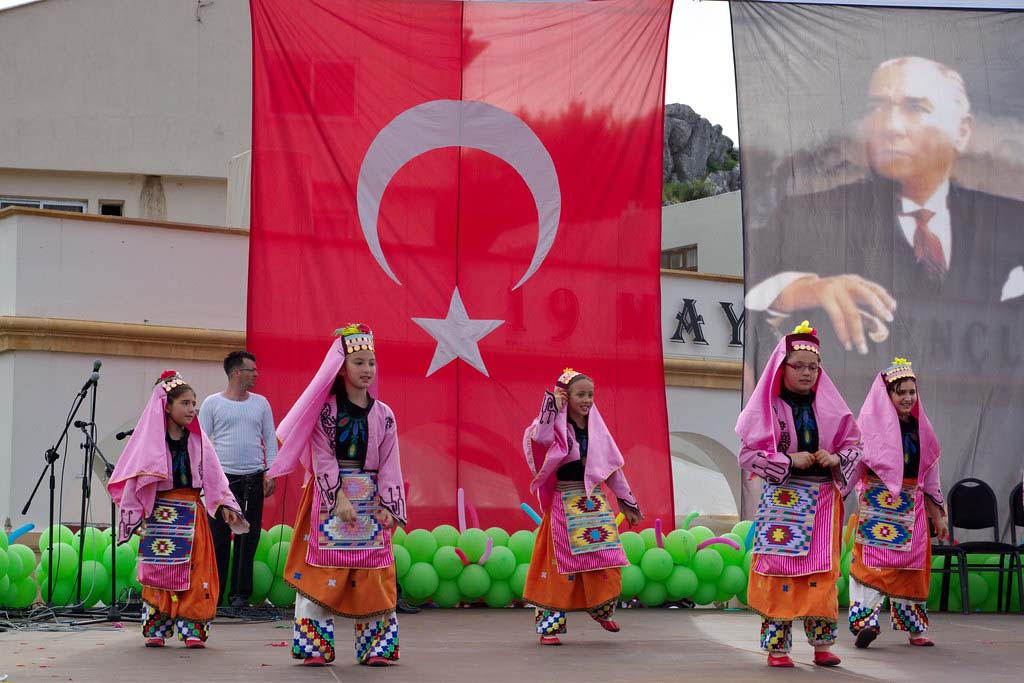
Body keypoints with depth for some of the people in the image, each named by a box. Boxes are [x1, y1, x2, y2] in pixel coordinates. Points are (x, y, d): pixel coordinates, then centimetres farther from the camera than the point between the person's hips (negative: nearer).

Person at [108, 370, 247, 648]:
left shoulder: (197, 440, 8)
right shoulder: (151, 438, -2)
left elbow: (213, 475, 9)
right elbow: (134, 479, -1)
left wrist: (225, 505, -1)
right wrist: (134, 515, -3)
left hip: (192, 513, 3)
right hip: (160, 514, -3)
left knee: (195, 572, -2)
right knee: (159, 571, -2)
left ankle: (192, 630, 1)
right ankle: (156, 631, 6)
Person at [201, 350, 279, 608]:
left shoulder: (260, 403, 11)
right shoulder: (212, 403, 3)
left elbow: (270, 439, 13)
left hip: (253, 479, 3)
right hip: (223, 477, -3)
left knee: (248, 539, 2)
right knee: (219, 537, -1)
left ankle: (241, 594, 8)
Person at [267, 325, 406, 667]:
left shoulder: (383, 415, 8)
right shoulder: (325, 410, -1)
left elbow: (389, 463, 5)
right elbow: (323, 458, -7)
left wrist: (387, 506, -5)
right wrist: (340, 497, -16)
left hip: (371, 500, 3)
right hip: (328, 498, -3)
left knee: (372, 575, 1)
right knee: (322, 571, -6)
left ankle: (375, 647, 5)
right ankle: (315, 646, -2)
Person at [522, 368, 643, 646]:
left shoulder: (596, 428, 12)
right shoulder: (556, 426, -3)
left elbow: (613, 467, 16)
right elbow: (540, 437, -29)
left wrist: (627, 503, 16)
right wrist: (553, 406, -18)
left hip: (595, 501, 5)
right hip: (565, 502, -5)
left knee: (606, 558, -2)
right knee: (562, 561, -6)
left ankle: (602, 610, 20)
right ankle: (549, 624, -1)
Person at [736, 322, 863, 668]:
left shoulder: (829, 406, 5)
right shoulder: (769, 407, -4)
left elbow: (853, 444, 11)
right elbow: (748, 454, -6)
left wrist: (836, 459, -10)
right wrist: (790, 461, -15)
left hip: (822, 499, 3)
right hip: (782, 499, -3)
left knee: (822, 572, 1)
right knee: (780, 568, -5)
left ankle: (822, 644, 9)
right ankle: (776, 646, 2)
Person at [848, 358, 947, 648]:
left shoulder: (919, 428, 17)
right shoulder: (872, 422, 0)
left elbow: (929, 477, 21)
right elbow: (855, 460, -12)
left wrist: (938, 516, 20)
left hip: (912, 504, 6)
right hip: (878, 501, -6)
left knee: (912, 563, 8)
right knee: (874, 558, -16)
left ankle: (913, 628, 15)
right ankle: (865, 620, -25)